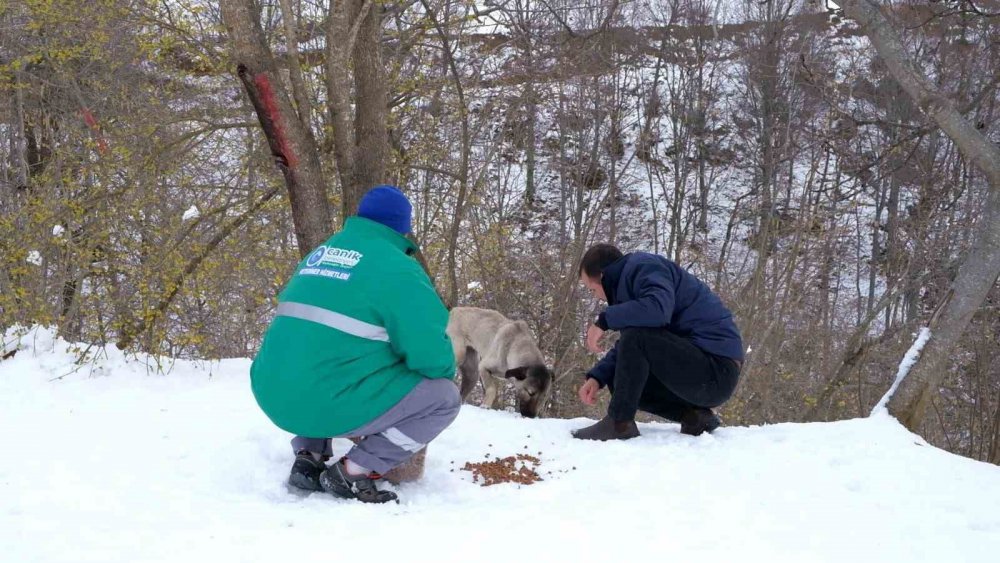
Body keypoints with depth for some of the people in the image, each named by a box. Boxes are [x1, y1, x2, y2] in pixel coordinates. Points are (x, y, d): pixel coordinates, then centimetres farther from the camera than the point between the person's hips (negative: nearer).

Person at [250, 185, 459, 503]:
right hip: (331, 405, -7)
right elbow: (429, 351, -12)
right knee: (444, 397, 4)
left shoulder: (319, 254, 18)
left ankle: (308, 459, 17)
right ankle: (352, 473, -4)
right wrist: (446, 370, 12)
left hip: (274, 395, 7)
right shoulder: (396, 267, -6)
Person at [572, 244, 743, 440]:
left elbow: (658, 309, -31)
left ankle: (619, 423, -16)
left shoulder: (645, 266, -10)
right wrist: (597, 377, 7)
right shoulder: (629, 277, 19)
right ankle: (693, 415, 5)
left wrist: (604, 320, -19)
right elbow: (625, 348, 21)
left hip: (718, 369, -10)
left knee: (635, 335, -24)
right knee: (618, 378, 14)